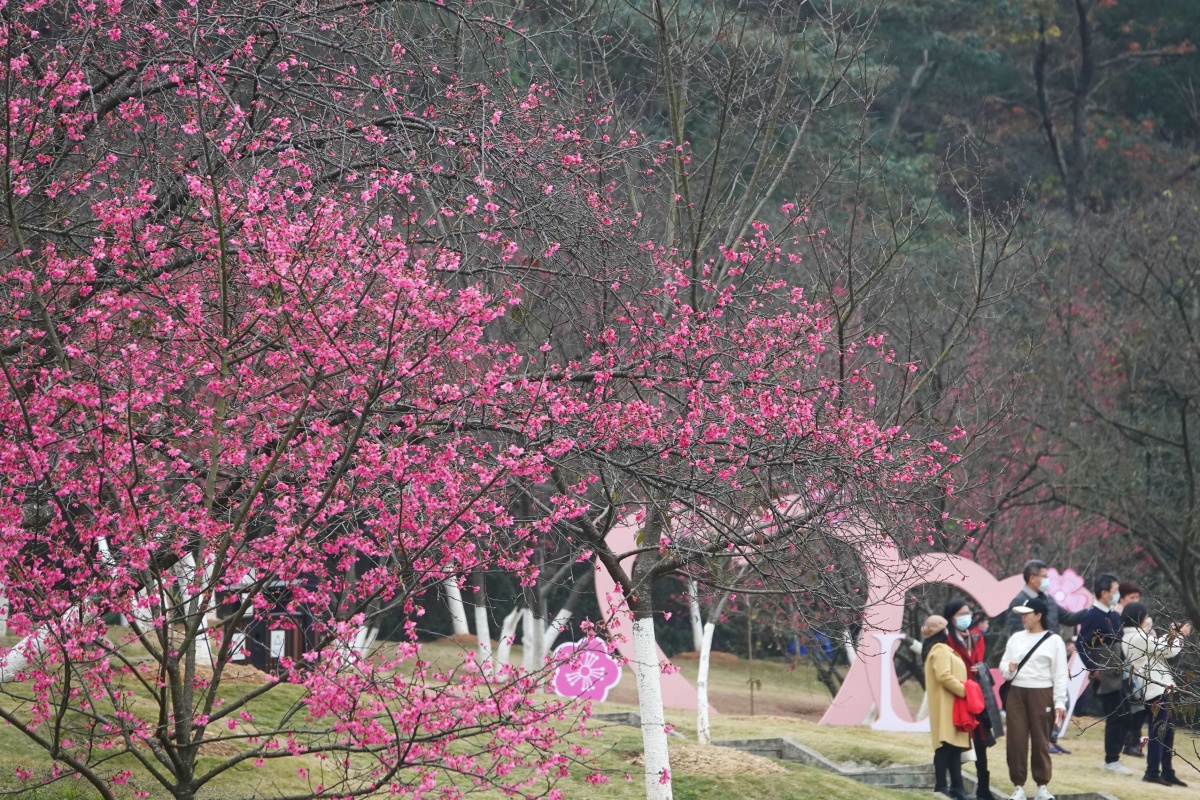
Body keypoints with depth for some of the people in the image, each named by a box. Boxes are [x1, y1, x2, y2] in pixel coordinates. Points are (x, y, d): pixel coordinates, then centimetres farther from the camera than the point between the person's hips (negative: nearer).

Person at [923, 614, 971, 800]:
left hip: (950, 706, 11)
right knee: (946, 746, -12)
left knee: (954, 747, 9)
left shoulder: (940, 649, 22)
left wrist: (963, 690, 14)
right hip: (947, 706, -11)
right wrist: (964, 690, -16)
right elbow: (944, 676, -22)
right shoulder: (940, 650, -12)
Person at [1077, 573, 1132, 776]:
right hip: (1105, 677, -8)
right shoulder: (1092, 616, -13)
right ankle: (1112, 760, 2)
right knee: (1116, 717, -6)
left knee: (1120, 717, 9)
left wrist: (1125, 664, 9)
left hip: (1119, 675, 8)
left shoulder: (1115, 616, 12)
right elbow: (1080, 644, -18)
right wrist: (1093, 669, -17)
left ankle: (1112, 758, 17)